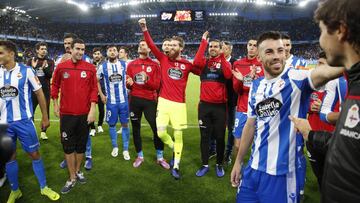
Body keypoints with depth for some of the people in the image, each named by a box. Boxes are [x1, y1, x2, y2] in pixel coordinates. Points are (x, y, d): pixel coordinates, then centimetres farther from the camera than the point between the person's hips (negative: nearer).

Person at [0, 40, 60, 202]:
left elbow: (39, 94, -1)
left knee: (34, 154, 6)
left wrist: (45, 117, 1)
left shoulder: (26, 71, -7)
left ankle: (44, 188, 23)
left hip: (24, 121, -3)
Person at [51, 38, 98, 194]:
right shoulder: (61, 67, -1)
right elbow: (55, 85, 10)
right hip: (66, 114, 0)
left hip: (85, 114, 0)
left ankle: (78, 171, 33)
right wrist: (55, 105, 9)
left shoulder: (90, 68, -3)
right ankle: (72, 178, 19)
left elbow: (94, 89, -3)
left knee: (81, 144, 13)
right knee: (68, 146, 5)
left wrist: (92, 109, -8)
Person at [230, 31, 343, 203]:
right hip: (254, 169, 5)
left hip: (282, 172, -5)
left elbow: (325, 72, -34)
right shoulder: (256, 86, 5)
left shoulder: (295, 79, -11)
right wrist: (238, 161, 14)